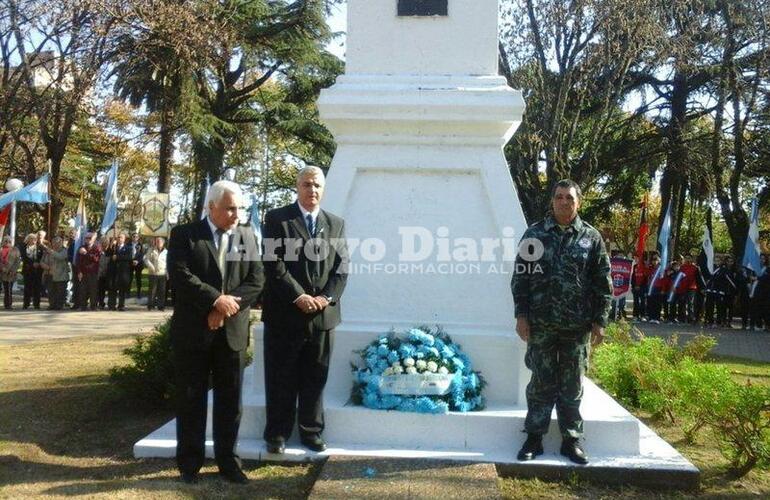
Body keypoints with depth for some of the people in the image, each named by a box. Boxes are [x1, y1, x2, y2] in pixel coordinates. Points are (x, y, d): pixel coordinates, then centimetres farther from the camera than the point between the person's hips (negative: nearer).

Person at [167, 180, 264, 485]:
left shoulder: (248, 237, 9)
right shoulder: (184, 234, -1)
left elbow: (256, 280, 1)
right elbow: (180, 275, -13)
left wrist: (226, 306, -11)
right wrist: (216, 300, -19)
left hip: (233, 332, 3)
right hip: (193, 331, -3)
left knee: (230, 400, 8)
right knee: (191, 400, 7)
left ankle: (227, 461, 20)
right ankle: (190, 463, 19)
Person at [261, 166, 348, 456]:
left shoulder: (336, 224, 12)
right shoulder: (277, 219, 0)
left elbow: (341, 267, 7)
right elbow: (274, 264, -8)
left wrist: (326, 297, -8)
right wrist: (299, 297, -15)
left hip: (323, 313, 3)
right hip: (284, 313, -3)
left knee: (315, 377, 10)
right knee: (281, 378, 6)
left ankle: (311, 431, 22)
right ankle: (277, 433, 18)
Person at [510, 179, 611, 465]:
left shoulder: (591, 238, 5)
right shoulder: (535, 234, 3)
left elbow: (602, 284, 5)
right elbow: (520, 277, 2)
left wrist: (600, 321, 0)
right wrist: (521, 315, -3)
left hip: (577, 326, 1)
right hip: (541, 324, 0)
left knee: (572, 385, 9)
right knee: (541, 383, 7)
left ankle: (571, 440, 20)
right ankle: (534, 438, 17)